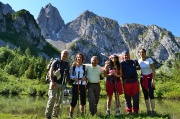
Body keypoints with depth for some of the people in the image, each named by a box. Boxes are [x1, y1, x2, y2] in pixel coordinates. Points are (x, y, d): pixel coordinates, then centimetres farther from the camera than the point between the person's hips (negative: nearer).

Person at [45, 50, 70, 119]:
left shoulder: (67, 64, 13)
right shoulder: (56, 62, 0)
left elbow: (68, 74, 17)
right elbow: (51, 71, -8)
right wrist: (52, 81, -16)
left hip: (62, 84, 5)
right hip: (54, 82, -5)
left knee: (59, 100, 6)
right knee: (52, 98, -12)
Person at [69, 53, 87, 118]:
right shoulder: (73, 66, 6)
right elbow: (70, 75, 3)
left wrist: (85, 77, -11)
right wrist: (74, 78, -15)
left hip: (83, 84, 2)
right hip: (75, 84, -1)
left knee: (83, 99, 6)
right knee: (74, 99, -4)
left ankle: (82, 113, 21)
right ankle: (71, 114, 11)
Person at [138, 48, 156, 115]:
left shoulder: (149, 59, -11)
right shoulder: (139, 61, 1)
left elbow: (153, 70, -13)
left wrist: (153, 80, -18)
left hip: (149, 78, -4)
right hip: (143, 78, 4)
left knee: (150, 94, -15)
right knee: (145, 95, 4)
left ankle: (153, 110, -6)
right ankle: (148, 110, 11)